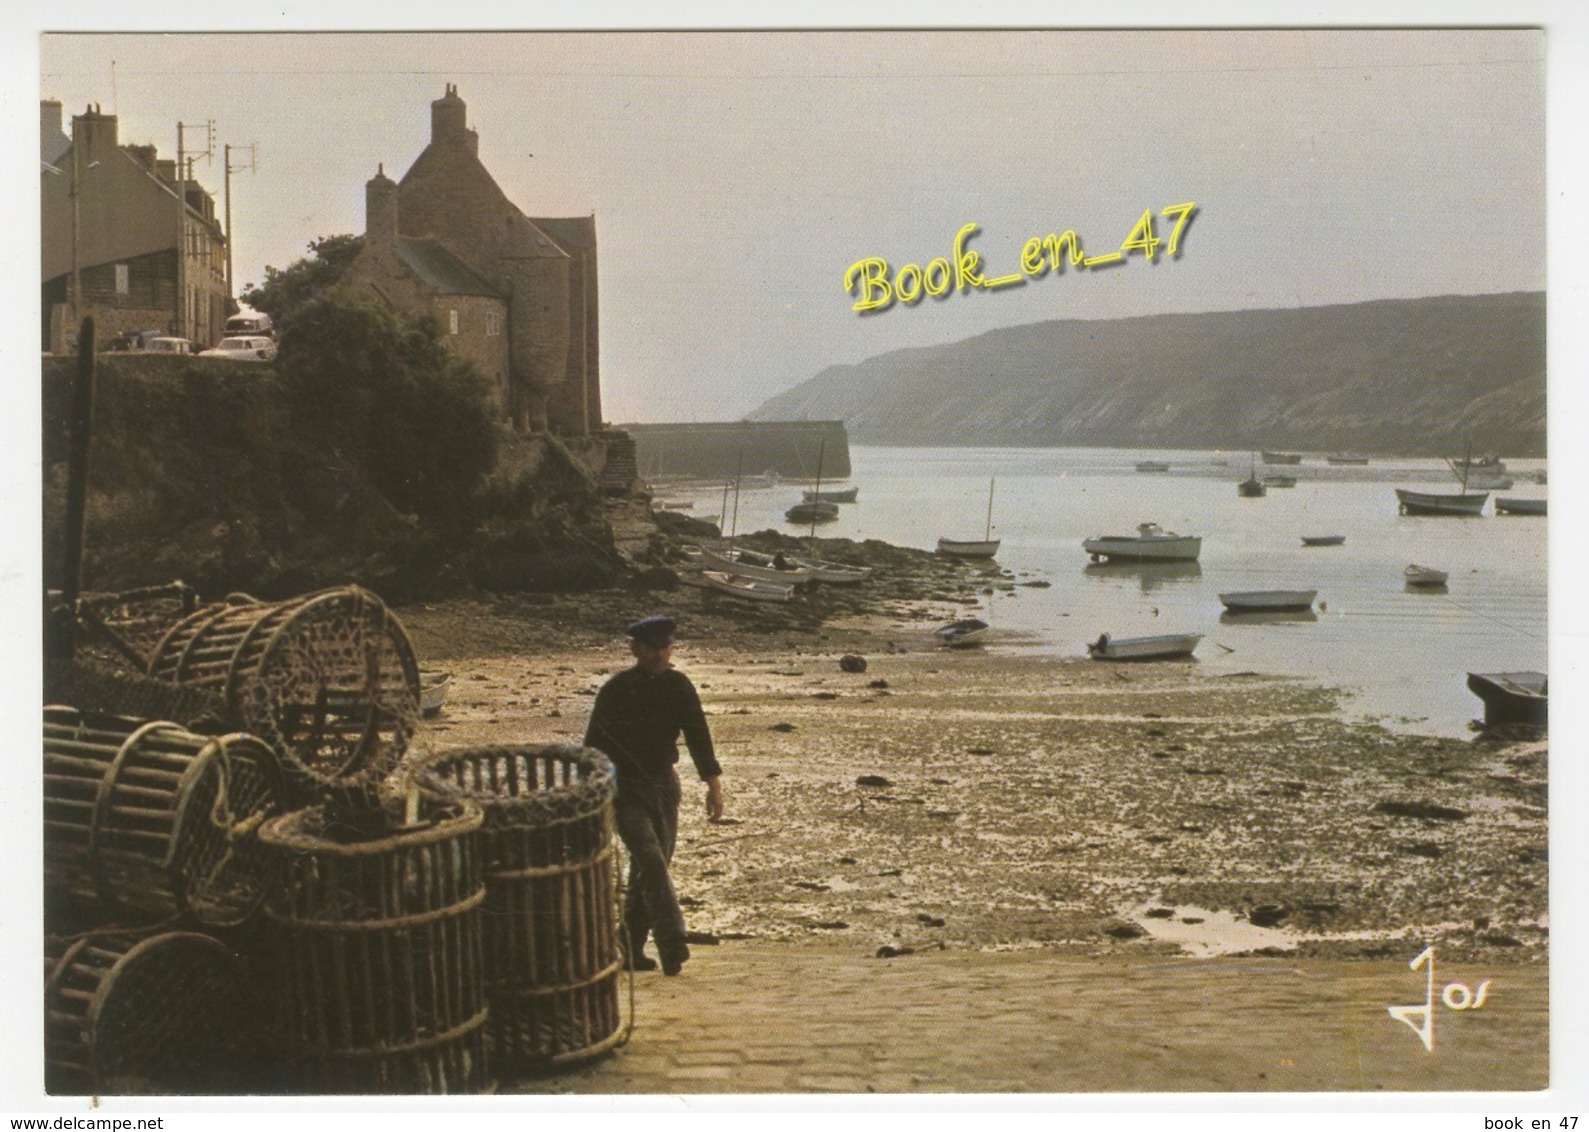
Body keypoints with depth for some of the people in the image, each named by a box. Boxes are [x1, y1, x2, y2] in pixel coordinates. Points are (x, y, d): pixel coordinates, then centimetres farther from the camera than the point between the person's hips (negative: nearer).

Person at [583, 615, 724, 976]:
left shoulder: (678, 686, 2)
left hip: (664, 783, 4)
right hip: (625, 787, -4)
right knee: (651, 861, -18)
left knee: (652, 865, 7)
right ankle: (672, 946, -24)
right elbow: (594, 743, -2)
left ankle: (632, 949, 19)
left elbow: (698, 735, 6)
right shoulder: (616, 690, -8)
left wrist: (713, 783, 0)